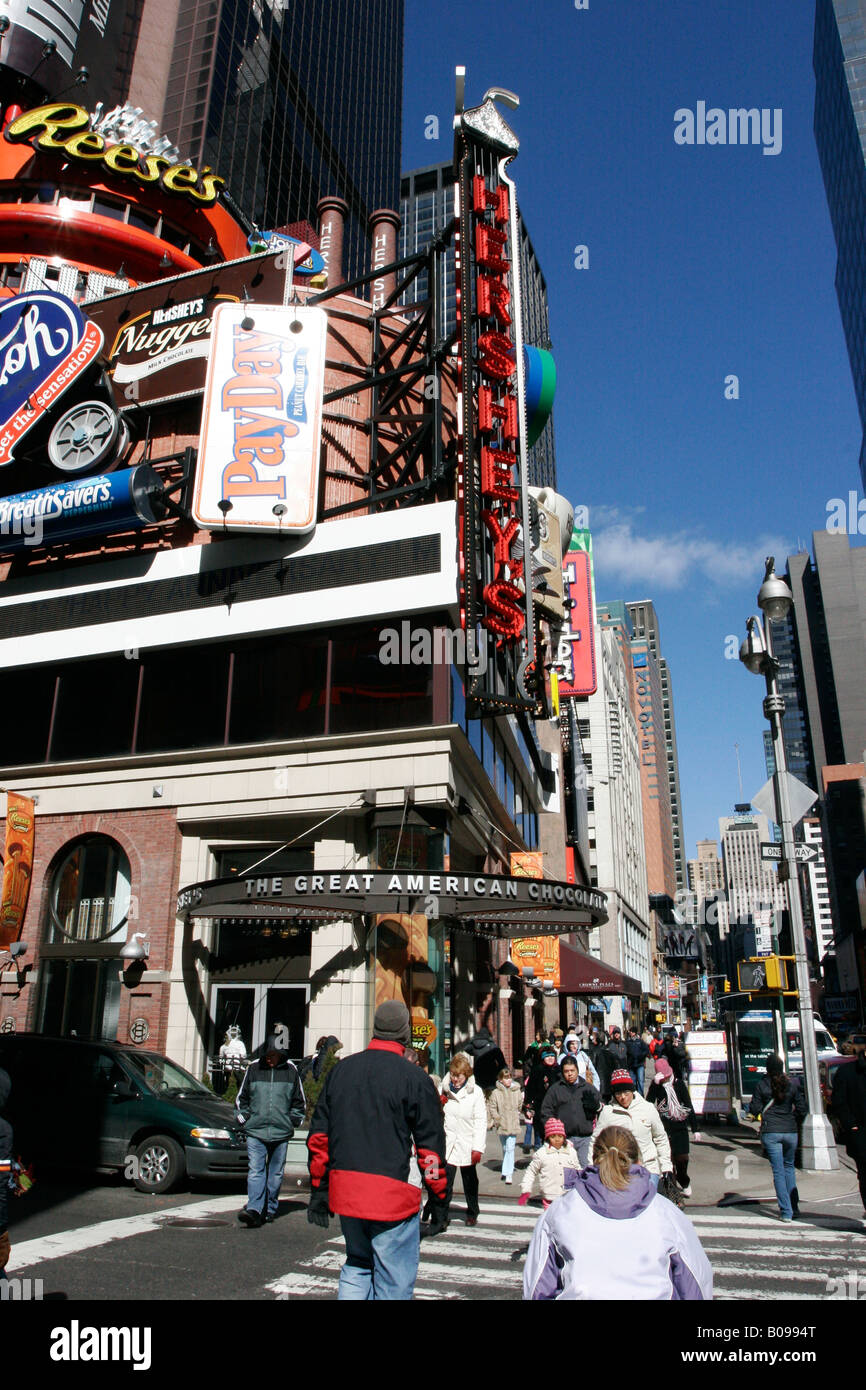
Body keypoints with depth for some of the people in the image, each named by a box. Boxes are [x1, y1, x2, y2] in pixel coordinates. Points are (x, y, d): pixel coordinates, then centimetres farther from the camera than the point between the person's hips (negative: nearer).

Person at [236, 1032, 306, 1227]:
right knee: (256, 1171, -9)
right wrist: (245, 1118, 5)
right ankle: (254, 1210, -12)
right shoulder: (253, 1068, 1)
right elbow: (241, 1098, 14)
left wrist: (291, 1120, 6)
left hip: (281, 1132, 0)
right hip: (255, 1132, 0)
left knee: (276, 1173, 8)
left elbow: (300, 1101, 12)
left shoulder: (291, 1070, 0)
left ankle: (270, 1209, 21)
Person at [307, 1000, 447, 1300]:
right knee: (394, 1284, 6)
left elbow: (318, 1135, 11)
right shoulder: (414, 1079, -9)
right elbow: (430, 1146, -6)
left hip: (345, 1192, 5)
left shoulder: (340, 1071, 7)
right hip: (392, 1195, -5)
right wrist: (438, 1198, 5)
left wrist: (318, 1190, 18)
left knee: (357, 1266, 23)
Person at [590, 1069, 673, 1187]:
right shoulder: (607, 1113, -3)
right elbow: (595, 1141, 6)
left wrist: (667, 1168, 9)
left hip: (649, 1169, 0)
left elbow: (661, 1139, 11)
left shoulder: (648, 1108, 0)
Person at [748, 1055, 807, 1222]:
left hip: (770, 1132, -2)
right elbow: (801, 1109, 2)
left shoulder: (761, 1085, -4)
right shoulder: (793, 1084, -1)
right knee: (789, 1167, 22)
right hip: (790, 1131, 2)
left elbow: (755, 1109, -2)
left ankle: (786, 1212, 1)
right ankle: (794, 1206, 23)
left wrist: (751, 1104, 19)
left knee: (778, 1171, 3)